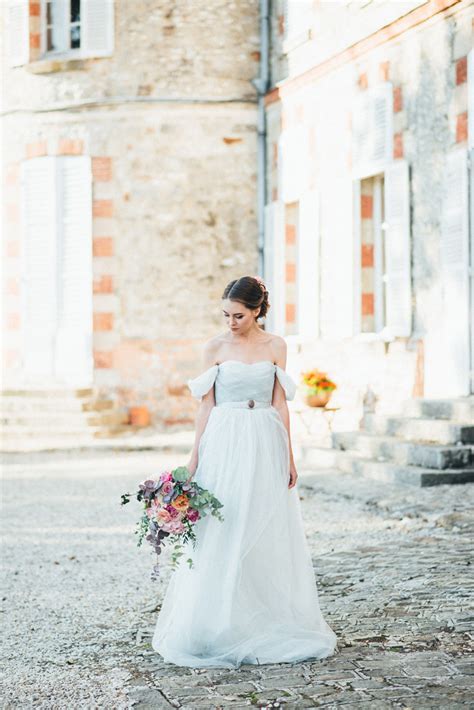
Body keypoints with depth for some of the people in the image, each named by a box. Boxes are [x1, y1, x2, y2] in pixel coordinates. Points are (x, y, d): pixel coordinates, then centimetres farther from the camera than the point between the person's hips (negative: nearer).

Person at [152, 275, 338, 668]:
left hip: (265, 446, 1)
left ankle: (269, 626, 15)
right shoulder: (215, 347, 2)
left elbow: (280, 404, 7)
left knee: (266, 536, 4)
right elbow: (206, 405, 3)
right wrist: (195, 458, -1)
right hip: (224, 445, -1)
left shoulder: (275, 346, 6)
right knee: (221, 538, -3)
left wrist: (289, 456, 4)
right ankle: (221, 630, 5)